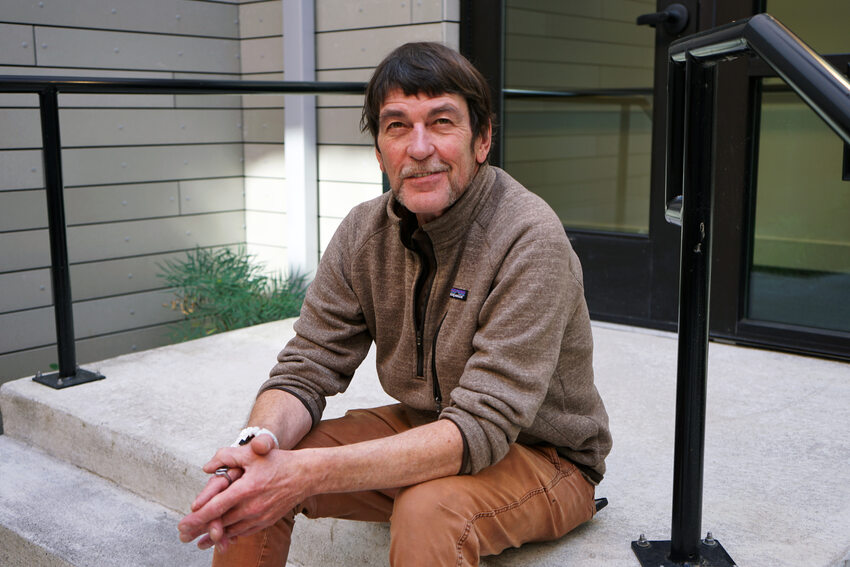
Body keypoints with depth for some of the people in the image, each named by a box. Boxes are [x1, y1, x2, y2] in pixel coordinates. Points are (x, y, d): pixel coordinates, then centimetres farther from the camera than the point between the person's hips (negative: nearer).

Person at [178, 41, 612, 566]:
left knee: (428, 511, -36)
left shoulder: (530, 241, -25)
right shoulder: (366, 231, -6)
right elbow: (307, 366, -5)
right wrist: (260, 441, -29)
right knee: (247, 490, -12)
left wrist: (310, 473, -39)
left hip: (543, 457, -4)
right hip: (423, 432, 5)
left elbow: (480, 429, -30)